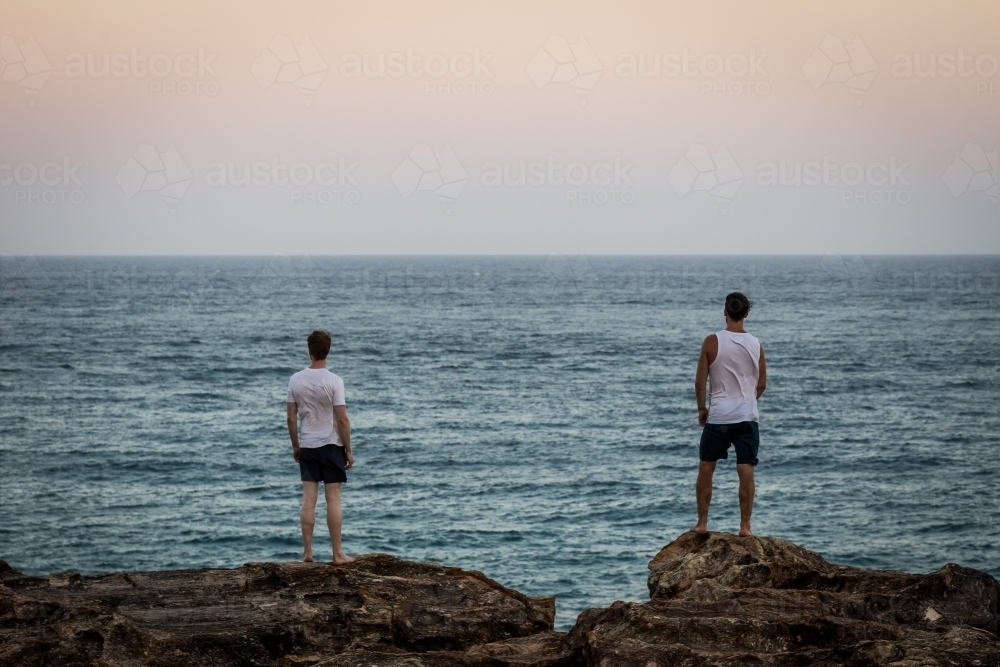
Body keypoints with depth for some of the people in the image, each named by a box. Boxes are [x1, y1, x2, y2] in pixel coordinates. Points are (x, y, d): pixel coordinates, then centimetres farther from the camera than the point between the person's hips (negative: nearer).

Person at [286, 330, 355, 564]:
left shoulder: (296, 380, -2)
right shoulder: (333, 381, -12)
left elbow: (291, 418, 2)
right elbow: (342, 419, -13)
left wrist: (295, 446, 15)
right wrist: (348, 450, -4)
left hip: (307, 446, 3)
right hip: (331, 445, -3)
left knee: (308, 499, 6)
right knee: (333, 499, 0)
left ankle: (307, 552, 6)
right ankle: (337, 553, 3)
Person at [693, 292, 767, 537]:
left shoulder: (712, 341, -6)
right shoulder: (755, 345, 1)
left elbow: (700, 382, -4)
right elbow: (761, 384, 11)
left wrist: (701, 408, 11)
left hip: (718, 416, -1)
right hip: (747, 417, 1)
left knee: (706, 469, 12)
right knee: (746, 472, 2)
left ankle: (702, 523, 13)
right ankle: (745, 526, 1)